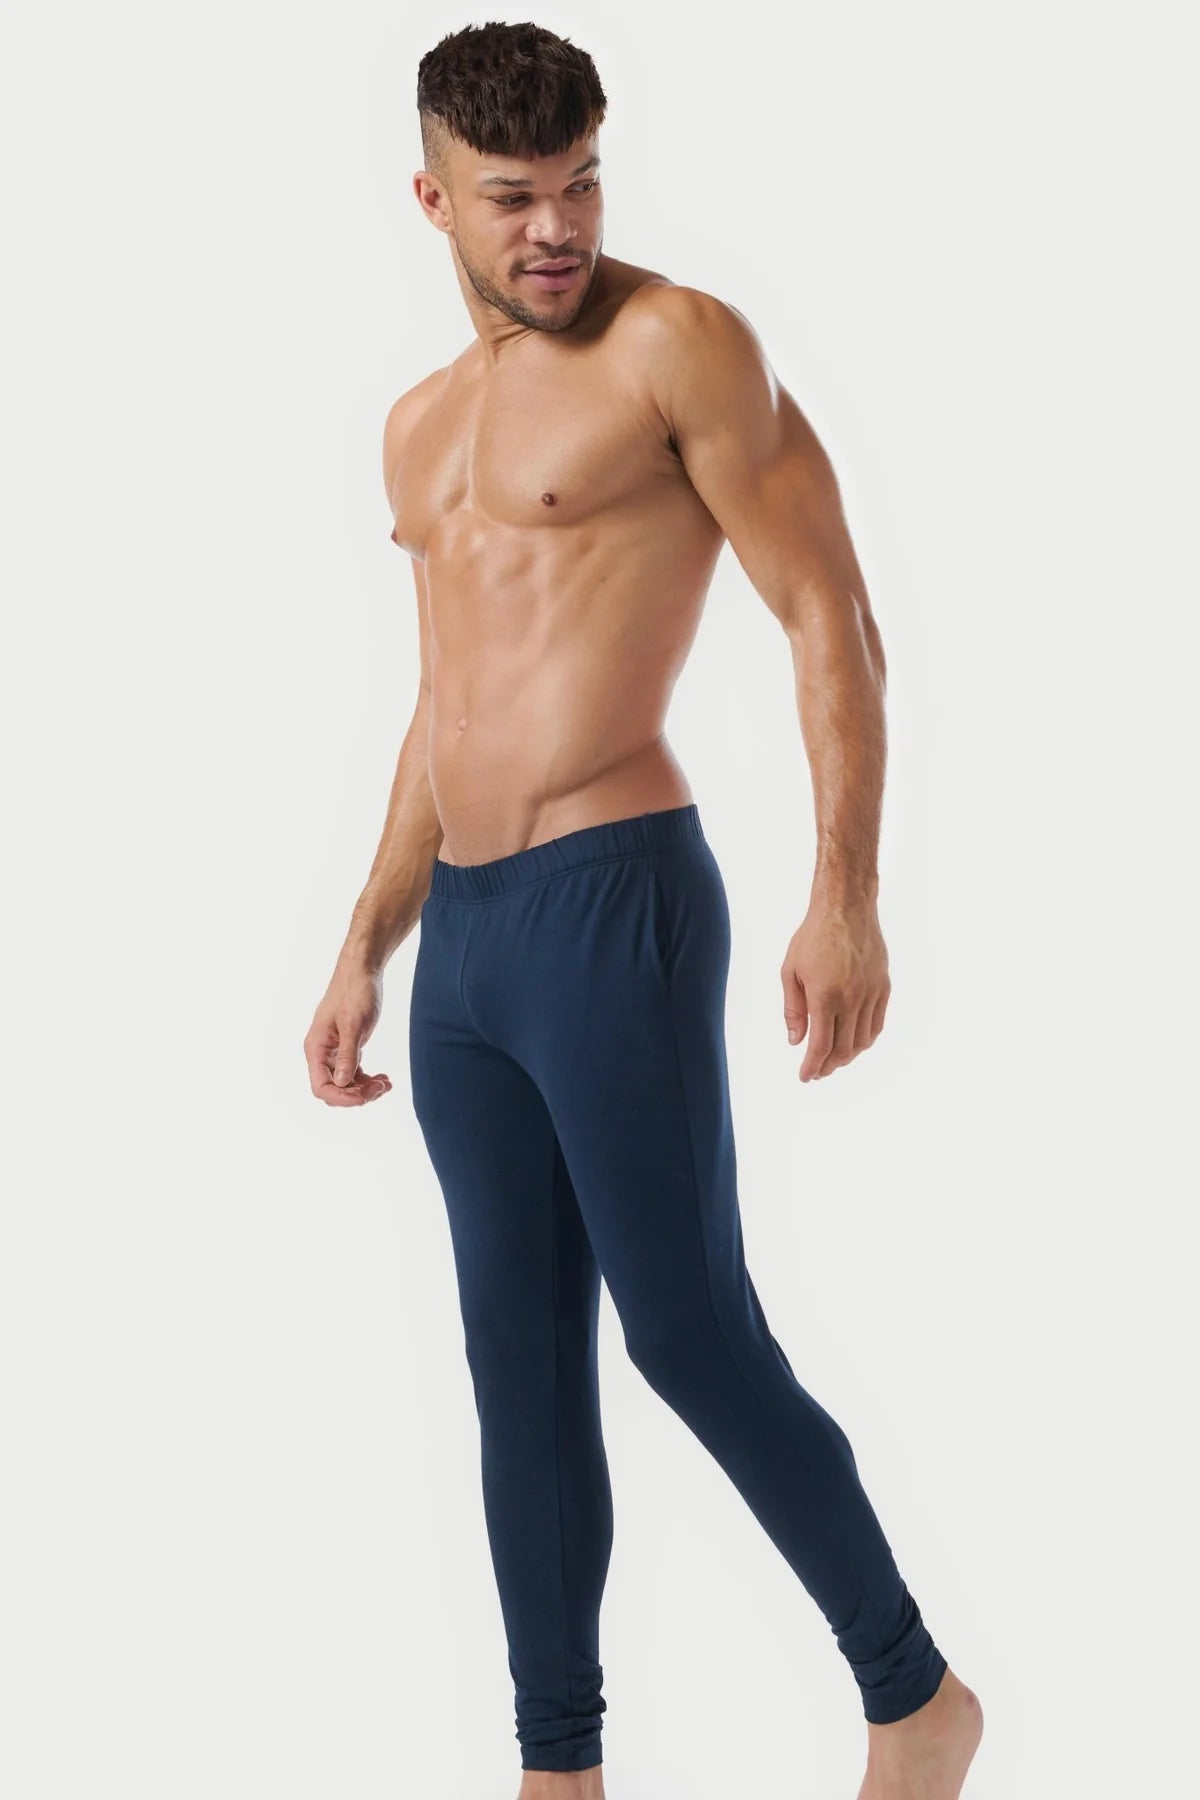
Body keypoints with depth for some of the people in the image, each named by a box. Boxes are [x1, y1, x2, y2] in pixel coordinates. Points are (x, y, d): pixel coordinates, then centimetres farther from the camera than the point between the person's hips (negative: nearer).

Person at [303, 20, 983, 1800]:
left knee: (692, 1338, -4)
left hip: (616, 905, -7)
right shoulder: (423, 424, 18)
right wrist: (365, 950, 21)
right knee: (520, 1366, 9)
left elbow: (832, 617, -9)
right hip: (463, 939, 7)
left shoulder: (679, 344, -5)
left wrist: (847, 896, -18)